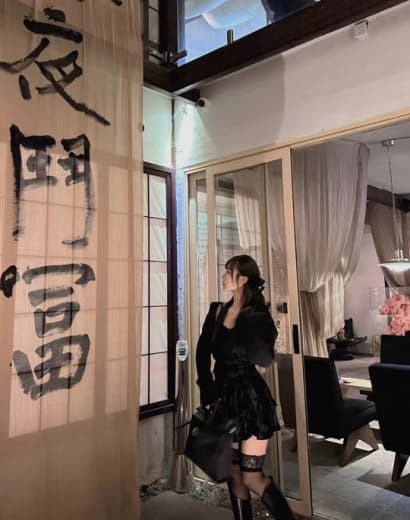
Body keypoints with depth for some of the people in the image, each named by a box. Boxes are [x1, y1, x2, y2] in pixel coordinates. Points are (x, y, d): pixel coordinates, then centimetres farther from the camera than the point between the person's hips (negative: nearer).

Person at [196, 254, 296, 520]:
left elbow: (265, 360, -19)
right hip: (225, 400, 6)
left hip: (251, 400, -6)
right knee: (233, 474, 14)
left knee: (252, 477, 0)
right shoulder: (217, 312, 4)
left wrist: (252, 325, -26)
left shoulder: (258, 316, -12)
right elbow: (202, 354, 6)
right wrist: (209, 391, 0)